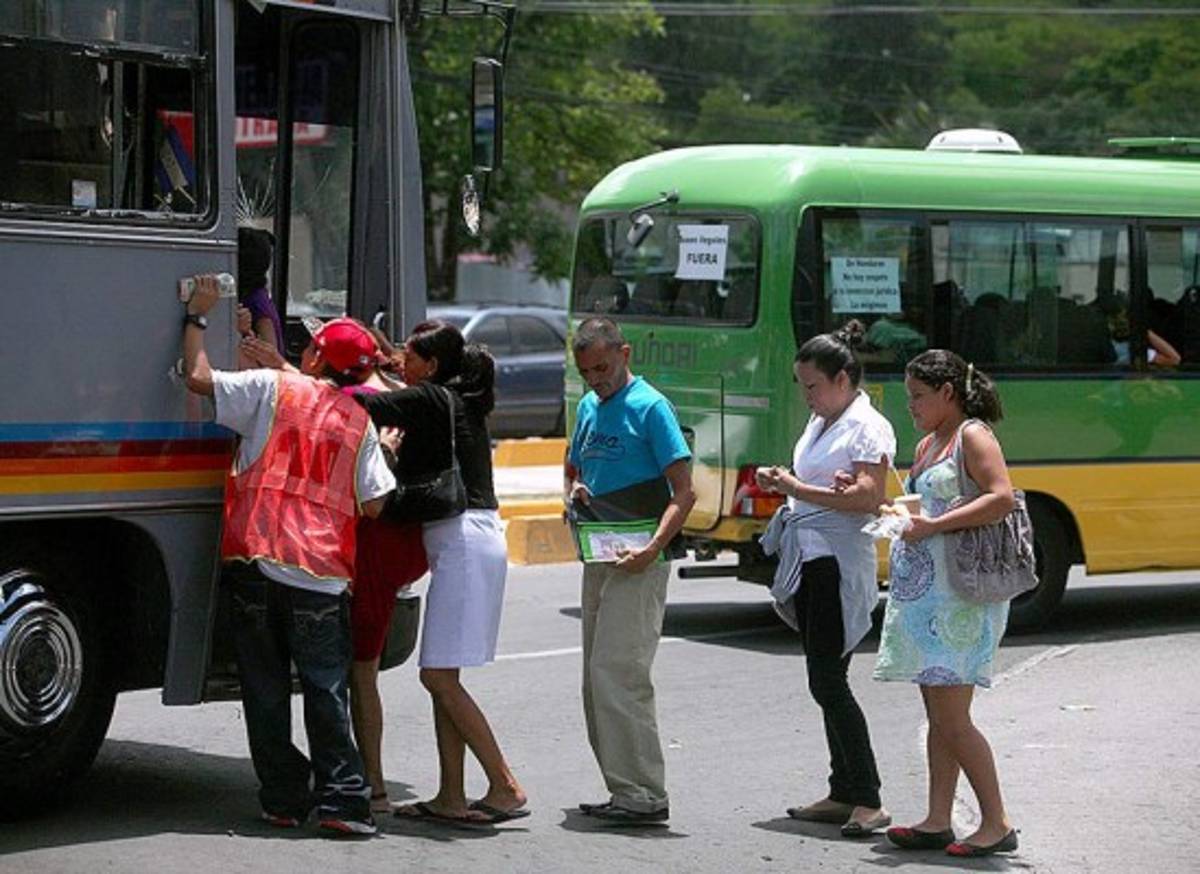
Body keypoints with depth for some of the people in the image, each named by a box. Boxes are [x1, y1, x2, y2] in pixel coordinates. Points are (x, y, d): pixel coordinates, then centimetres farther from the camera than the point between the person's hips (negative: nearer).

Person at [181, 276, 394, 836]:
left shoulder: (272, 388, 1)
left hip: (256, 563, -1)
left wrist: (198, 315, 10)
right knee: (326, 692, 6)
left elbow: (199, 378, -4)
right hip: (322, 575, 1)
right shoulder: (360, 422, 9)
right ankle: (341, 800, 0)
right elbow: (374, 505, 5)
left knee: (265, 690, 8)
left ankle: (283, 800, 12)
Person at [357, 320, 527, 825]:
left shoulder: (431, 400, -9)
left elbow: (365, 405, -16)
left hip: (464, 543, -10)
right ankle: (451, 798, 9)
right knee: (441, 676, 10)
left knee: (439, 676, -8)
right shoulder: (459, 403, 17)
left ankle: (505, 788, -9)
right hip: (470, 542, 10)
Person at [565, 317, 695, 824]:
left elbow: (683, 493, -15)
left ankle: (644, 795, -12)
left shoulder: (650, 407, -10)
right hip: (599, 556, 9)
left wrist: (653, 548, -27)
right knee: (599, 676, 10)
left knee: (617, 672, -14)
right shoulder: (588, 407, 14)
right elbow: (572, 471, 27)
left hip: (637, 561, -9)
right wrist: (573, 492, 3)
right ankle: (625, 790, 16)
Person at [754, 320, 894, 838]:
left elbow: (867, 498, -20)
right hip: (808, 558, 9)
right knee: (826, 680, 12)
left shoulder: (868, 428, -10)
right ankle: (843, 794, 18)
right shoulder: (819, 423, 17)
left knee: (827, 681, -13)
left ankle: (868, 800, -11)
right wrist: (782, 483, 3)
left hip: (839, 562, -9)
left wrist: (798, 489, -19)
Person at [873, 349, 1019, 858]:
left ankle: (996, 824, -3)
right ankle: (937, 822, 12)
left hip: (960, 593, -9)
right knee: (938, 715, 9)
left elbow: (1002, 498, -20)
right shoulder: (927, 446, 19)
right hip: (922, 592, 9)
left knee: (951, 717, -9)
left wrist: (934, 525, -21)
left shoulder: (972, 436, -8)